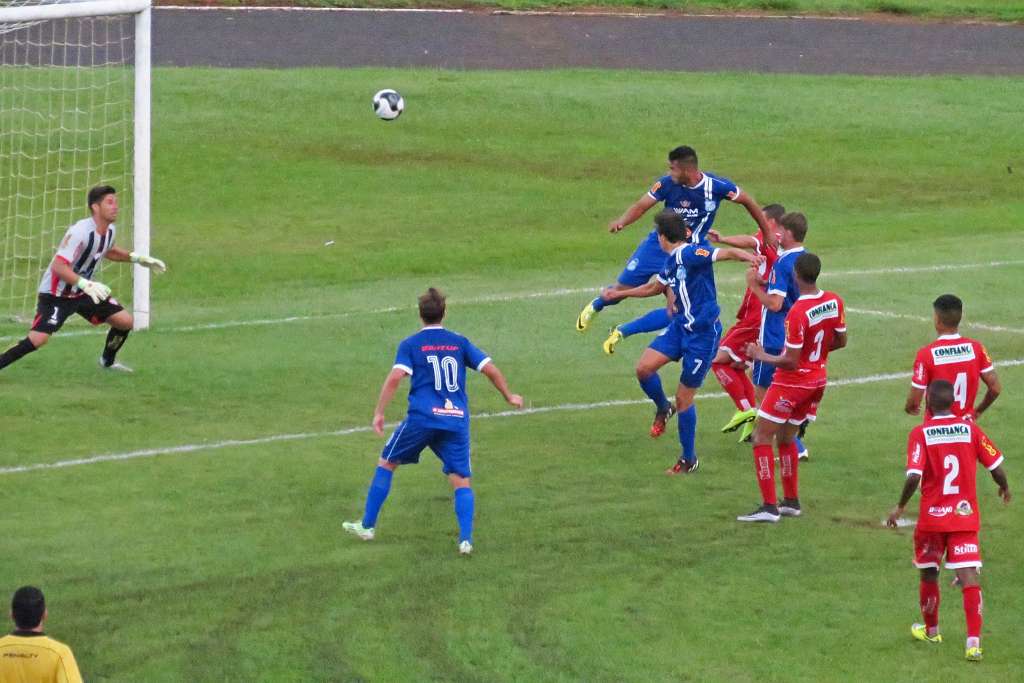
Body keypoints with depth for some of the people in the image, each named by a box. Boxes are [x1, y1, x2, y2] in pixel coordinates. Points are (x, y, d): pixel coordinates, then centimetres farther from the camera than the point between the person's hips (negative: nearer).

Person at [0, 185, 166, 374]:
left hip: (84, 292, 8)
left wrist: (137, 258, 15)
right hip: (56, 294, -8)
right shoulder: (80, 232, -29)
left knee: (125, 322, 5)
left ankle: (108, 361, 30)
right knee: (38, 339, -25)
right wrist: (85, 284, -46)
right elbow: (58, 266, -35)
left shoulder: (110, 230, -1)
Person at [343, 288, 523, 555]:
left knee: (386, 463, 16)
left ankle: (367, 527, 19)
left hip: (422, 417, -2)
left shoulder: (410, 345, 4)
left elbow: (395, 377, -10)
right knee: (461, 480, 5)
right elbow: (490, 369, 8)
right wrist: (509, 396, 23)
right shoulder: (460, 342, 12)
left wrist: (379, 412, -8)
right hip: (457, 420, 2)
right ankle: (465, 539, -13)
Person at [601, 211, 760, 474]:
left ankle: (689, 459, 17)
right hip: (679, 327, 7)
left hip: (703, 333, -7)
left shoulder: (690, 253, -16)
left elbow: (726, 253, -31)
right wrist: (620, 294, 43)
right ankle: (662, 408, 20)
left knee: (684, 399, 1)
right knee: (644, 368, -10)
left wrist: (748, 256, -53)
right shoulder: (671, 263, 11)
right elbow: (654, 287, 31)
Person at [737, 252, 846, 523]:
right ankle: (791, 501, 26)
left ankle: (769, 507, -7)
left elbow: (791, 362, -24)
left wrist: (762, 356, -9)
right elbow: (840, 341, 9)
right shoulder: (834, 302, -5)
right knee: (786, 438, 22)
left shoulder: (798, 313, -27)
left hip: (792, 382, -8)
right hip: (818, 379, 8)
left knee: (761, 438, -1)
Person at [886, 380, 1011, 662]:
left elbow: (914, 477, -19)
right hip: (966, 515, 1)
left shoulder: (920, 434, -10)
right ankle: (974, 641, -16)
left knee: (928, 573, 20)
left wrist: (900, 507, -3)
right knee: (969, 576, -4)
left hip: (932, 516, -1)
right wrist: (1004, 487, 21)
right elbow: (995, 466, 0)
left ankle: (931, 630, 37)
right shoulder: (969, 429, -2)